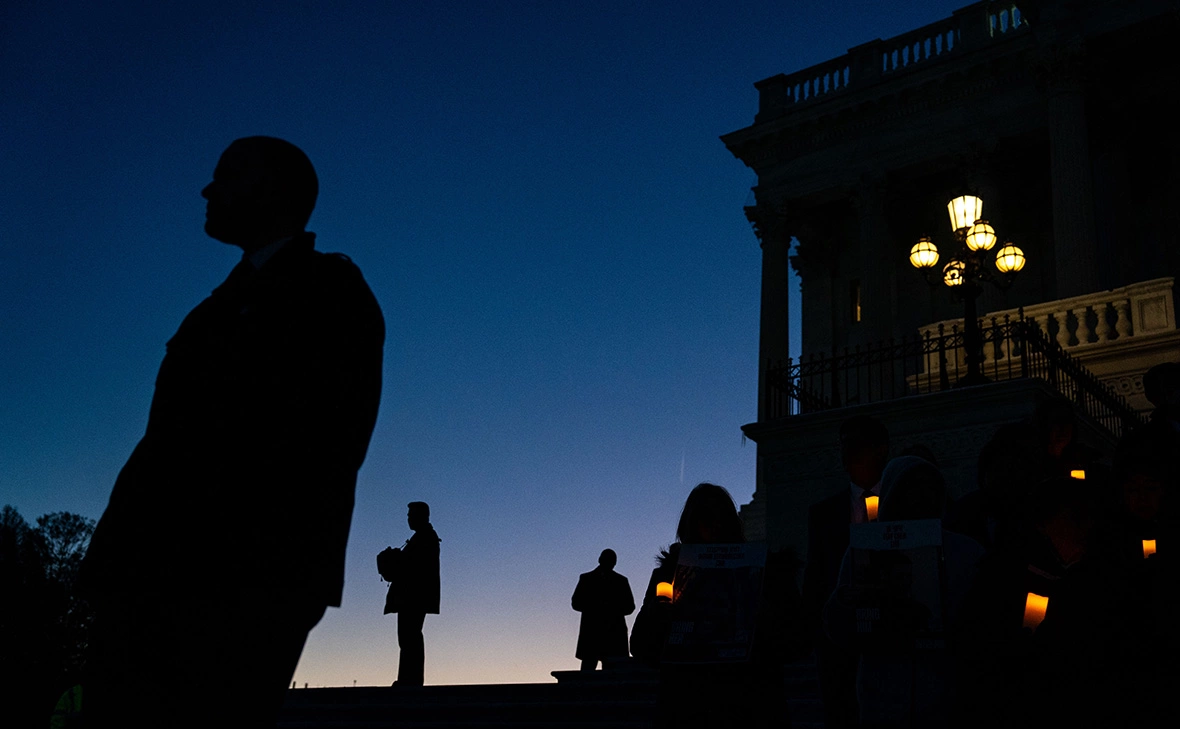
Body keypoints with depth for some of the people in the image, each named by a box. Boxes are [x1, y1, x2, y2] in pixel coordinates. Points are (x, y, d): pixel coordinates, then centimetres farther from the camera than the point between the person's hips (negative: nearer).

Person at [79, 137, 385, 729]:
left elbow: (333, 436, -9)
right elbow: (167, 435, 20)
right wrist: (115, 546, 7)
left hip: (249, 570, -7)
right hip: (152, 564, 7)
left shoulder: (330, 289, 5)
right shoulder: (225, 302, 28)